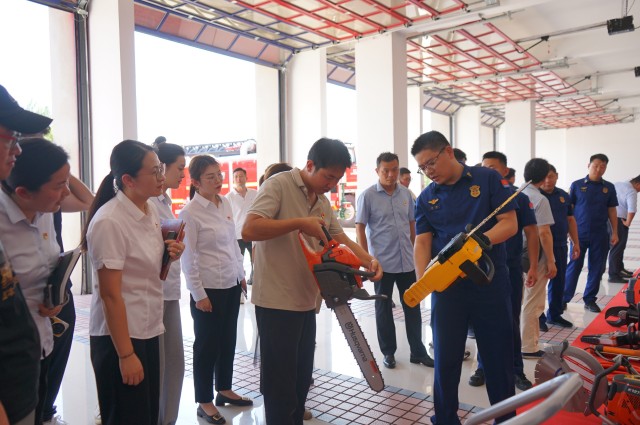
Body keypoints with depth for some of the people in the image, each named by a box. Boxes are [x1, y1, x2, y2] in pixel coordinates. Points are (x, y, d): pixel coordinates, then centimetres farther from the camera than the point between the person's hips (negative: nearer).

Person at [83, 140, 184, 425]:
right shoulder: (109, 222, -21)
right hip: (118, 336, -7)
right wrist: (125, 354, -18)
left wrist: (170, 253, -4)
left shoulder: (150, 211, 3)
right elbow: (110, 295, -20)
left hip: (147, 330, 8)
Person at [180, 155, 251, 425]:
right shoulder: (189, 213, -15)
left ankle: (224, 390, 35)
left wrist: (241, 275, 12)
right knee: (207, 344, 6)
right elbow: (188, 259, -14)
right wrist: (198, 294, -14)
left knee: (228, 340, 17)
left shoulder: (226, 204, 5)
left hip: (231, 284, 7)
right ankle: (204, 402, 22)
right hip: (208, 288, -6)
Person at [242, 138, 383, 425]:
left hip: (306, 302, 8)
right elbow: (249, 230, -24)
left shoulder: (323, 202, 12)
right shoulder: (278, 185, -13)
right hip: (277, 302, -8)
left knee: (302, 380, 19)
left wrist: (369, 261, -4)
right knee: (281, 386, 2)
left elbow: (341, 239, 13)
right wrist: (299, 223, -23)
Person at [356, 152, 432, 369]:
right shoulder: (368, 196, -8)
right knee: (383, 308, 9)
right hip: (382, 262, -4)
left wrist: (413, 249, 13)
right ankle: (388, 352, 23)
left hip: (407, 261, 4)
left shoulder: (405, 193, 5)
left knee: (412, 307, 11)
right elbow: (360, 228, -7)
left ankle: (418, 351, 24)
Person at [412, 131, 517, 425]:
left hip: (490, 282, -2)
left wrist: (480, 239, -25)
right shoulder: (426, 199, 5)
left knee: (498, 356, 11)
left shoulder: (488, 179, -2)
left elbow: (509, 224, -6)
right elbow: (422, 243, -2)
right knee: (445, 358, 9)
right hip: (447, 286, 2)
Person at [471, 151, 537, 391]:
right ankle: (483, 367, 24)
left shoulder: (518, 197, -2)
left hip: (510, 269, -1)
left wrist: (533, 267, -5)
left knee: (511, 321, 8)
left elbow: (531, 233, 0)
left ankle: (516, 370, 22)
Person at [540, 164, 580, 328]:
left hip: (561, 245, 6)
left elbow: (570, 220, 14)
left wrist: (576, 243, 12)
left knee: (559, 281, 13)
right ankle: (539, 316, 16)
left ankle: (554, 314, 28)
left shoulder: (563, 195, 9)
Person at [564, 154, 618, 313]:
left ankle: (590, 300, 19)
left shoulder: (609, 187, 6)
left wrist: (615, 233, 5)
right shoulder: (577, 185, -1)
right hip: (579, 234, -2)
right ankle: (564, 299, 9)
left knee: (597, 268, 7)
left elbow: (612, 211, 9)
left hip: (600, 235, 2)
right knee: (574, 266, 2)